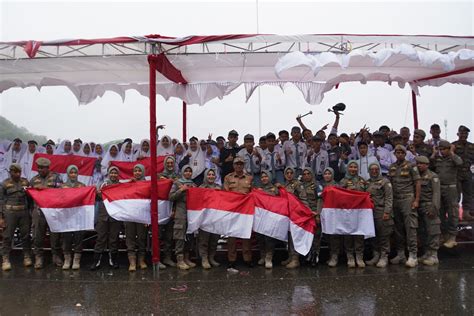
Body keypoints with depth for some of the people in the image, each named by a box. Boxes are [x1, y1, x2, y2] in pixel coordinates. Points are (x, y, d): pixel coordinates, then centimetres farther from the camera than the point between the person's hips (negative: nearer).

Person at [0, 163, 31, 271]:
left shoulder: (25, 181, 9)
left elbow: (30, 196, 13)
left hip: (24, 211, 2)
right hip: (10, 212, -2)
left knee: (26, 235, 5)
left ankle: (27, 257, 14)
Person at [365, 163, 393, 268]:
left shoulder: (385, 181, -1)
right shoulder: (367, 182, 15)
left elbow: (389, 198, -8)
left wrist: (387, 212, -16)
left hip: (382, 211, -6)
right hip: (371, 211, 6)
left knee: (384, 235, -2)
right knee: (374, 235, 10)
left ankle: (384, 257, 5)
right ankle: (376, 256, 19)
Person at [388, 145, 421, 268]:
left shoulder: (411, 166, 0)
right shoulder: (391, 168, 13)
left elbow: (417, 183, -3)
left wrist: (416, 200, -10)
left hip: (408, 199, -5)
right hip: (395, 200, 5)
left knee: (410, 227, -7)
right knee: (398, 228, 9)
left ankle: (412, 256, -3)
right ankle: (400, 254, 18)